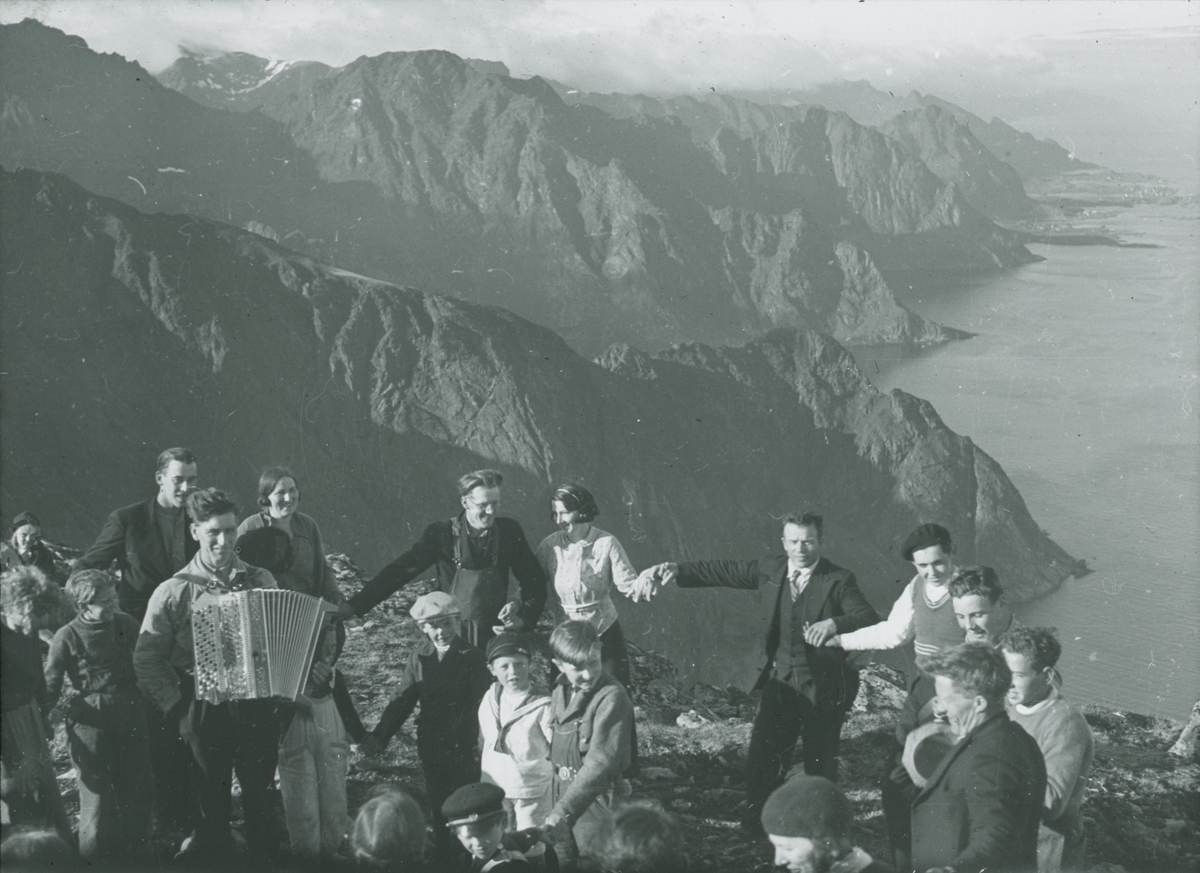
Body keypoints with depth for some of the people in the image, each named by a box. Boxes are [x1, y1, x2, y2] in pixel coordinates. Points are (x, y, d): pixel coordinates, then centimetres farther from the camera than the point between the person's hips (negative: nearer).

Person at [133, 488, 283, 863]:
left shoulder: (261, 581, 3)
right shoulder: (174, 592, -5)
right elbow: (147, 660, -4)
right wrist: (178, 707, -11)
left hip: (259, 708, 2)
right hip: (206, 714, -2)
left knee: (260, 796, 11)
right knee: (213, 803, 9)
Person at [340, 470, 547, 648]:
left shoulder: (509, 531, -1)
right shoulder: (442, 533, -6)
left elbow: (535, 579, 9)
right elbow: (400, 571, -5)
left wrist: (519, 605, -11)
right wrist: (354, 605, -13)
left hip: (496, 635, 1)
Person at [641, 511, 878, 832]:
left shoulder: (838, 580, -8)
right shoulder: (769, 570, 4)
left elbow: (870, 619, -17)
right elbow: (724, 571, 10)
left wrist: (834, 624, -35)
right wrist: (677, 570, 2)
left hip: (823, 685, -3)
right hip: (781, 681, 3)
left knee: (821, 761, 5)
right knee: (762, 756, -1)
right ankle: (756, 824, 15)